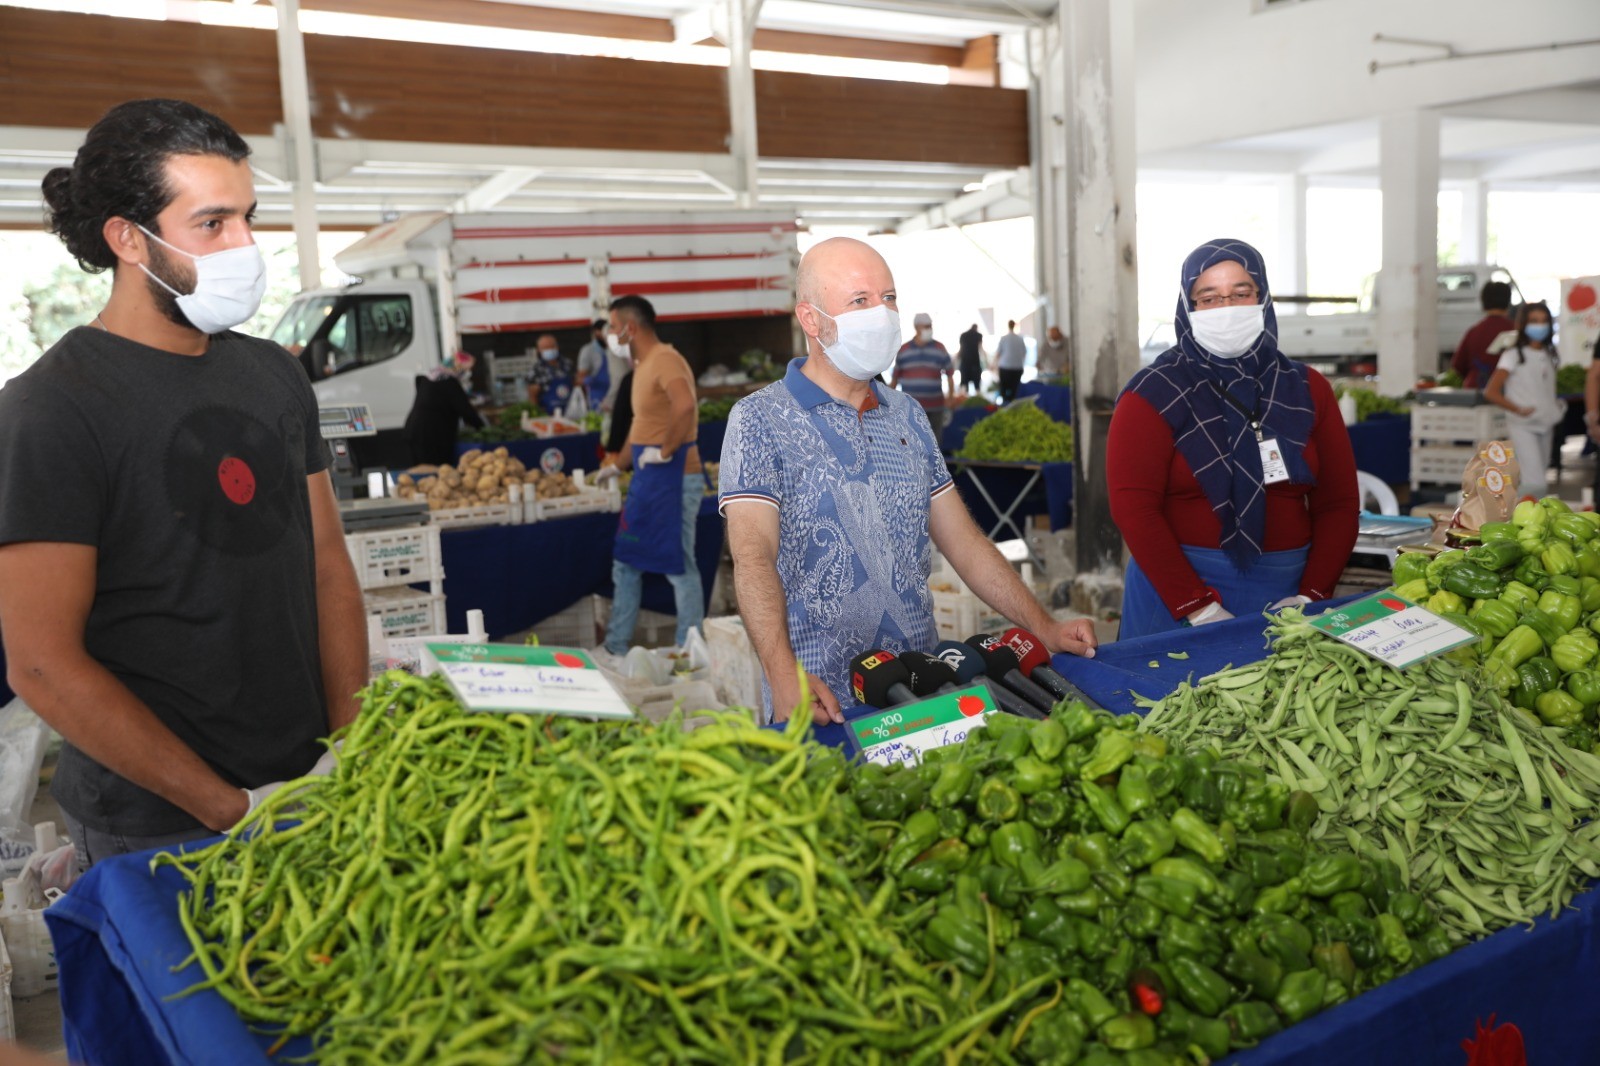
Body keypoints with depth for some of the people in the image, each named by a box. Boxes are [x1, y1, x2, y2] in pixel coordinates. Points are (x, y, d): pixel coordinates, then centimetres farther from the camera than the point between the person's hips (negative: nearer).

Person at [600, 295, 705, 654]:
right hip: (646, 479, 11)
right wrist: (617, 466, 31)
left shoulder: (665, 360, -16)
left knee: (679, 566, -2)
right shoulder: (642, 365, 16)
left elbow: (685, 407, -35)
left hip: (672, 478, -11)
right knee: (626, 563, 16)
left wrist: (665, 451, -25)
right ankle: (615, 648, 26)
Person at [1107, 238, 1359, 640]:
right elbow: (1133, 507, -13)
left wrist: (1310, 596, -8)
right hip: (1175, 589, -3)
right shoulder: (1155, 394, -4)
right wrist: (1199, 608, -18)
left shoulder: (1307, 390, 8)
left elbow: (1338, 502, 5)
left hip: (1286, 590, 3)